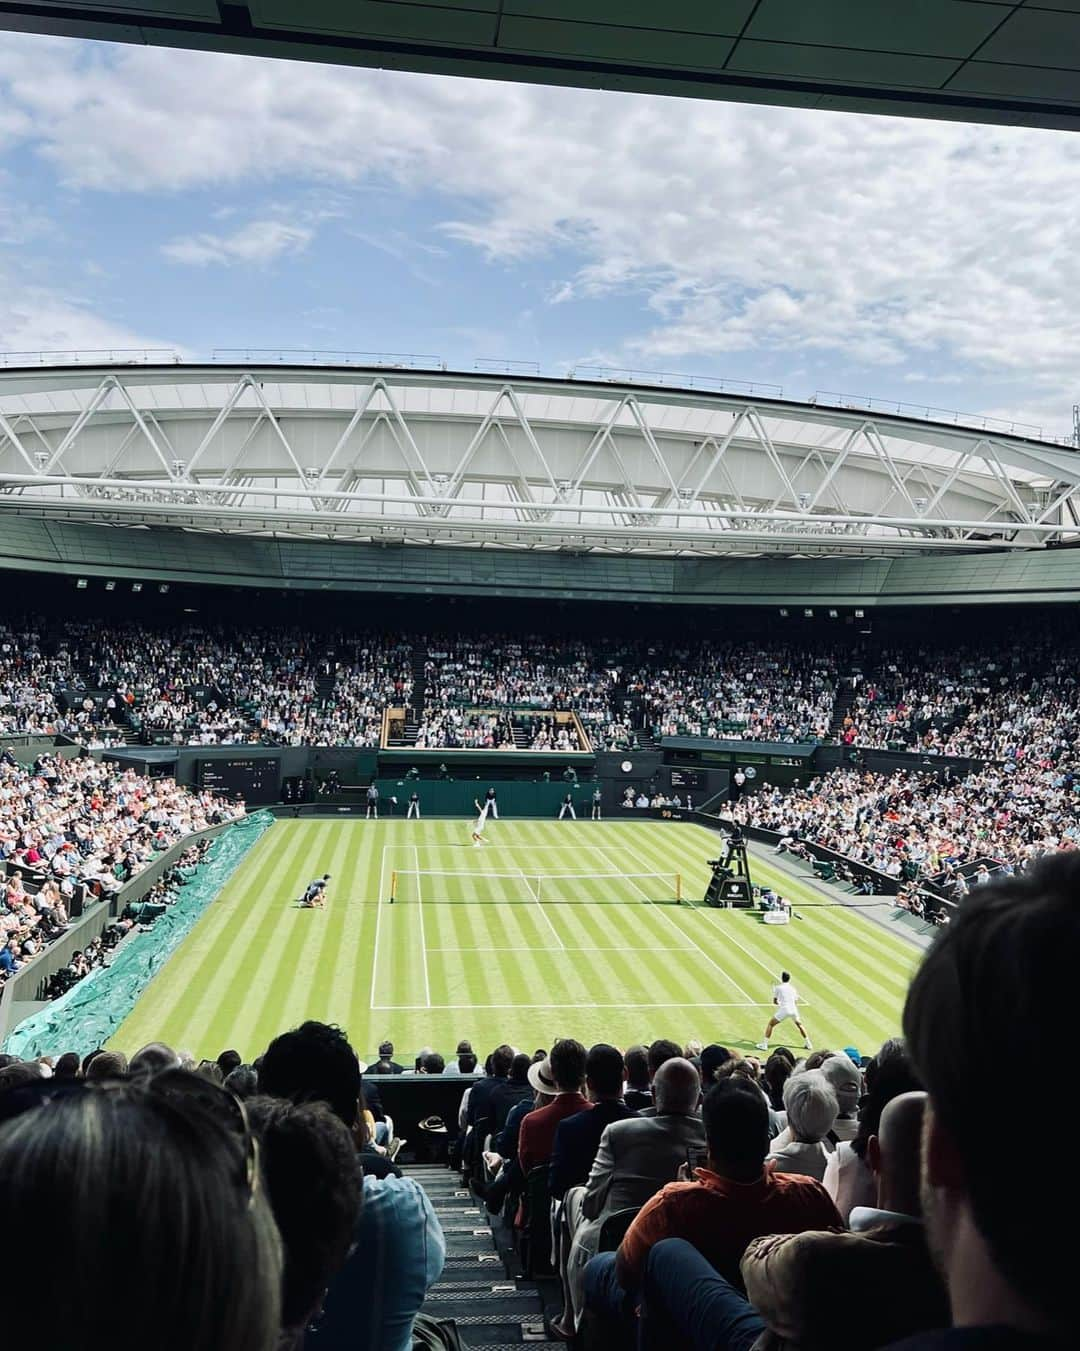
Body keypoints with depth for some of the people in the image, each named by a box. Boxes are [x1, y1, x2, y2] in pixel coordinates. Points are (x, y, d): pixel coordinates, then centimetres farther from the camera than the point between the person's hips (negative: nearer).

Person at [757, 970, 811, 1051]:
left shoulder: (778, 987, 3)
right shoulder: (793, 988, 14)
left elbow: (774, 1001, 7)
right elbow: (796, 1002, 17)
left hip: (783, 1010, -4)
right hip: (793, 1010, 4)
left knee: (770, 1024, 8)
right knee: (799, 1025, 29)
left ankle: (764, 1045, 2)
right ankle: (808, 1044, 31)